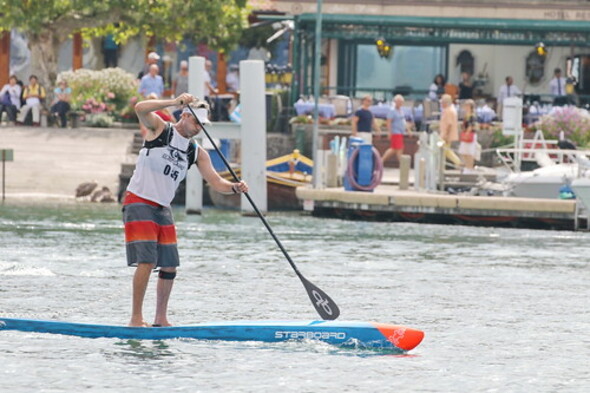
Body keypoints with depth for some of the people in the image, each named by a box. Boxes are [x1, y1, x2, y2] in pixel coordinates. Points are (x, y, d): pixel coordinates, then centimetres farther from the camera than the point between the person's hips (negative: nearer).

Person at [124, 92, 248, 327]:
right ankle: (136, 318, -15)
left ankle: (161, 319, 18)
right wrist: (174, 102, -33)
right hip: (138, 203, -7)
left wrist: (235, 187, -19)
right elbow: (140, 109, -24)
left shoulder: (197, 153, 10)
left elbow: (216, 182, 2)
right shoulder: (159, 128, -4)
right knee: (147, 261, -17)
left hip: (163, 209, 7)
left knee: (169, 266, 6)